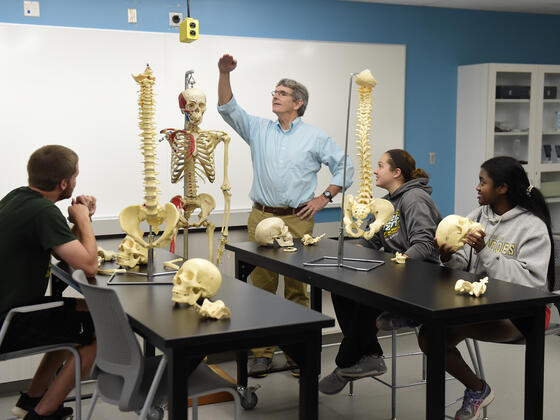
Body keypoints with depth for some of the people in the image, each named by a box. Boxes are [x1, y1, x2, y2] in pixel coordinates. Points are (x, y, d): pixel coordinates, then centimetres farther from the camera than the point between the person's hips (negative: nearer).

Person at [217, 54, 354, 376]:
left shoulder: (315, 137, 5)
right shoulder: (258, 129, 10)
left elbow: (345, 166, 9)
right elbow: (228, 108, 0)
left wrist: (325, 197, 1)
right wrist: (225, 74, -12)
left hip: (298, 220, -1)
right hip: (261, 217, 2)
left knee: (297, 288, 3)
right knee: (261, 286, 2)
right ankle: (262, 352, 8)